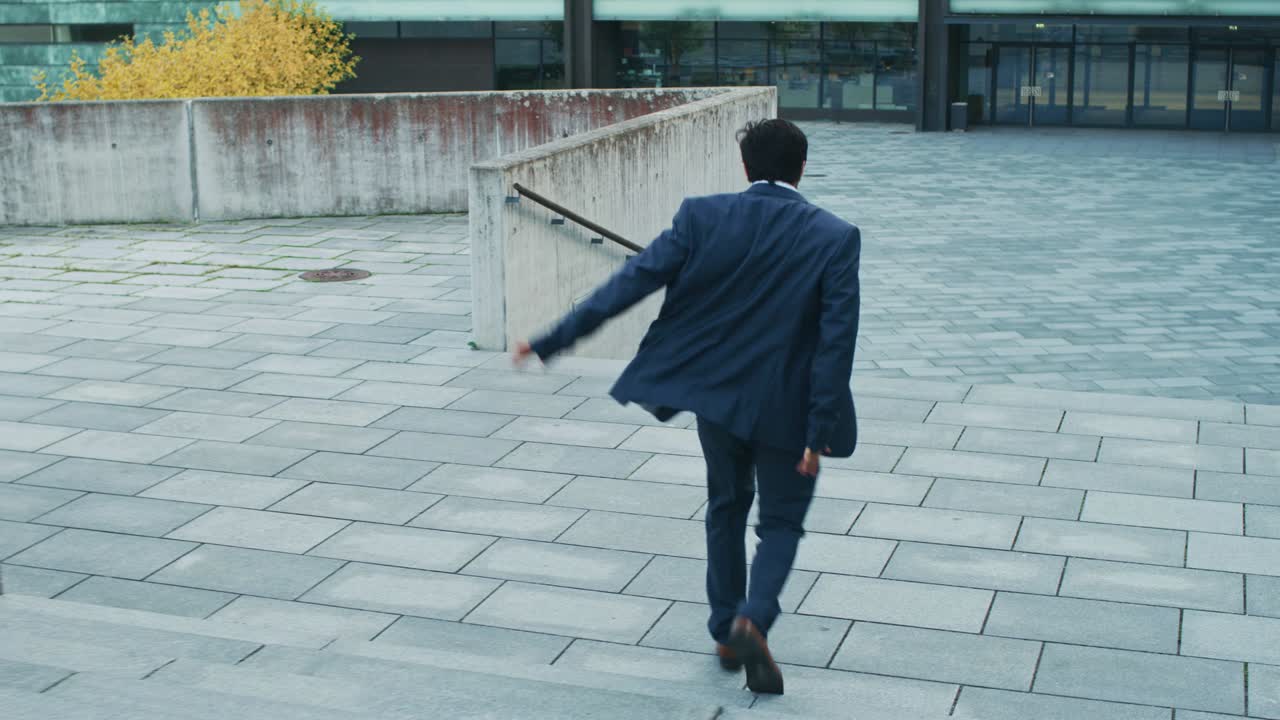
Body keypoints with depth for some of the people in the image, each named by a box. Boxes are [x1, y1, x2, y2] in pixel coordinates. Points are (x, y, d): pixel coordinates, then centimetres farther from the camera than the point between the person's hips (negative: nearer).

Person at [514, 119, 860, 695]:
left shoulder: (702, 217, -9)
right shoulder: (836, 237, -12)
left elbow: (630, 283, -12)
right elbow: (836, 340, -16)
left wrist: (551, 341, -8)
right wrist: (819, 432, -12)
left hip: (713, 390, 2)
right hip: (785, 406, -2)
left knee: (727, 505, 24)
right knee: (781, 521, 15)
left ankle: (725, 631, 29)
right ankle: (753, 619, -10)